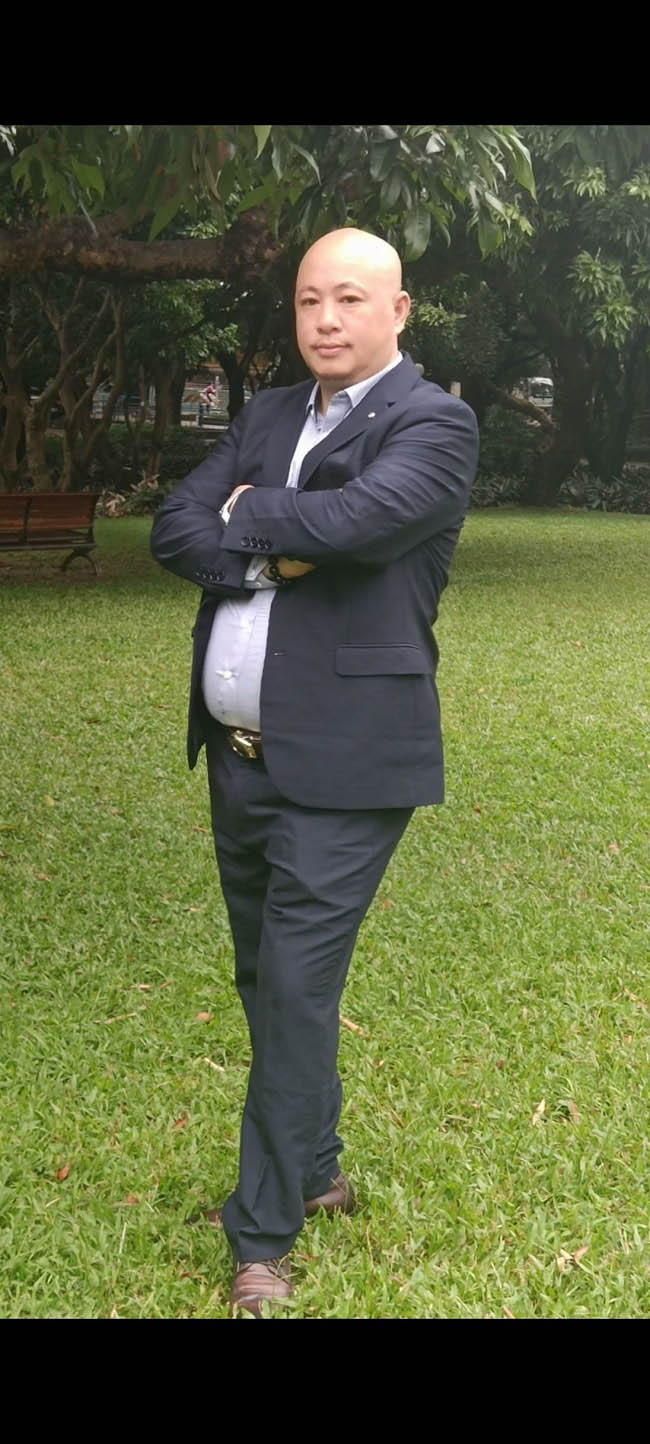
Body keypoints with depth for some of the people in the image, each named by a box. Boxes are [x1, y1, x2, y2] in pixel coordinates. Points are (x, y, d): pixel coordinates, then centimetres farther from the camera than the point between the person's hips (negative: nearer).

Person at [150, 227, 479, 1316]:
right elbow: (175, 530, 2)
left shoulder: (433, 425, -7)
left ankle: (264, 1237, 8)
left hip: (342, 765, -7)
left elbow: (358, 519, -26)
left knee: (297, 989, -4)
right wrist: (277, 556, -15)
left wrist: (248, 513, -8)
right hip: (238, 756, 7)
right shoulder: (266, 417, 13)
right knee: (264, 981, 17)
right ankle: (311, 1171, 36)